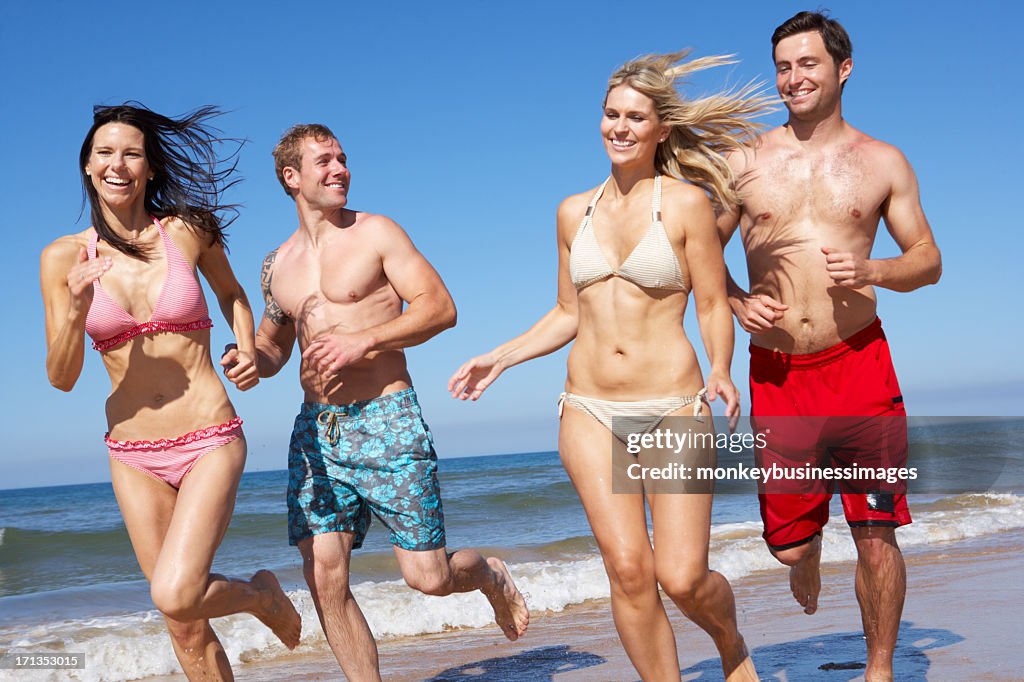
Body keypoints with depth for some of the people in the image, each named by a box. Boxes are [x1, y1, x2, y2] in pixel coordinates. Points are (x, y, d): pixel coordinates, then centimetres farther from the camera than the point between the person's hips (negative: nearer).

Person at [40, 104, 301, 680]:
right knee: (186, 630, 8)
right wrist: (76, 311, -20)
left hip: (210, 443, -2)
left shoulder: (188, 231, -3)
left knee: (175, 596, -20)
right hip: (132, 456, 2)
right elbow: (62, 378, -2)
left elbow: (232, 293, 18)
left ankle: (263, 595, 12)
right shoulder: (63, 257, -2)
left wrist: (247, 350, -1)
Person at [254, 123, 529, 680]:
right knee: (324, 580, -4)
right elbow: (273, 348, 25)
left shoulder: (375, 233, 1)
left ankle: (491, 576, 31)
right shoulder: (278, 264, 15)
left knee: (429, 577, -3)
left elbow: (440, 307, -6)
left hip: (387, 422, -4)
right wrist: (248, 359, 0)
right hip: (316, 430, 4)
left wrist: (363, 342, -18)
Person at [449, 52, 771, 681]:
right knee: (629, 570, -6)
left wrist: (720, 372, -19)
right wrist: (500, 358, 10)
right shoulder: (575, 212, 11)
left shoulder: (686, 203, -2)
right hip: (590, 411, 3)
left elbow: (715, 306, -1)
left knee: (682, 578, -6)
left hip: (673, 409, -3)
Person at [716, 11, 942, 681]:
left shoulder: (882, 161, 7)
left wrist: (871, 270, -11)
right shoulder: (745, 160, 7)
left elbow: (929, 260, 10)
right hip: (776, 371, 1)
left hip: (858, 359, -1)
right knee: (788, 543, 6)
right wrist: (737, 301, -7)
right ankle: (806, 553, 44)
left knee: (876, 532, -5)